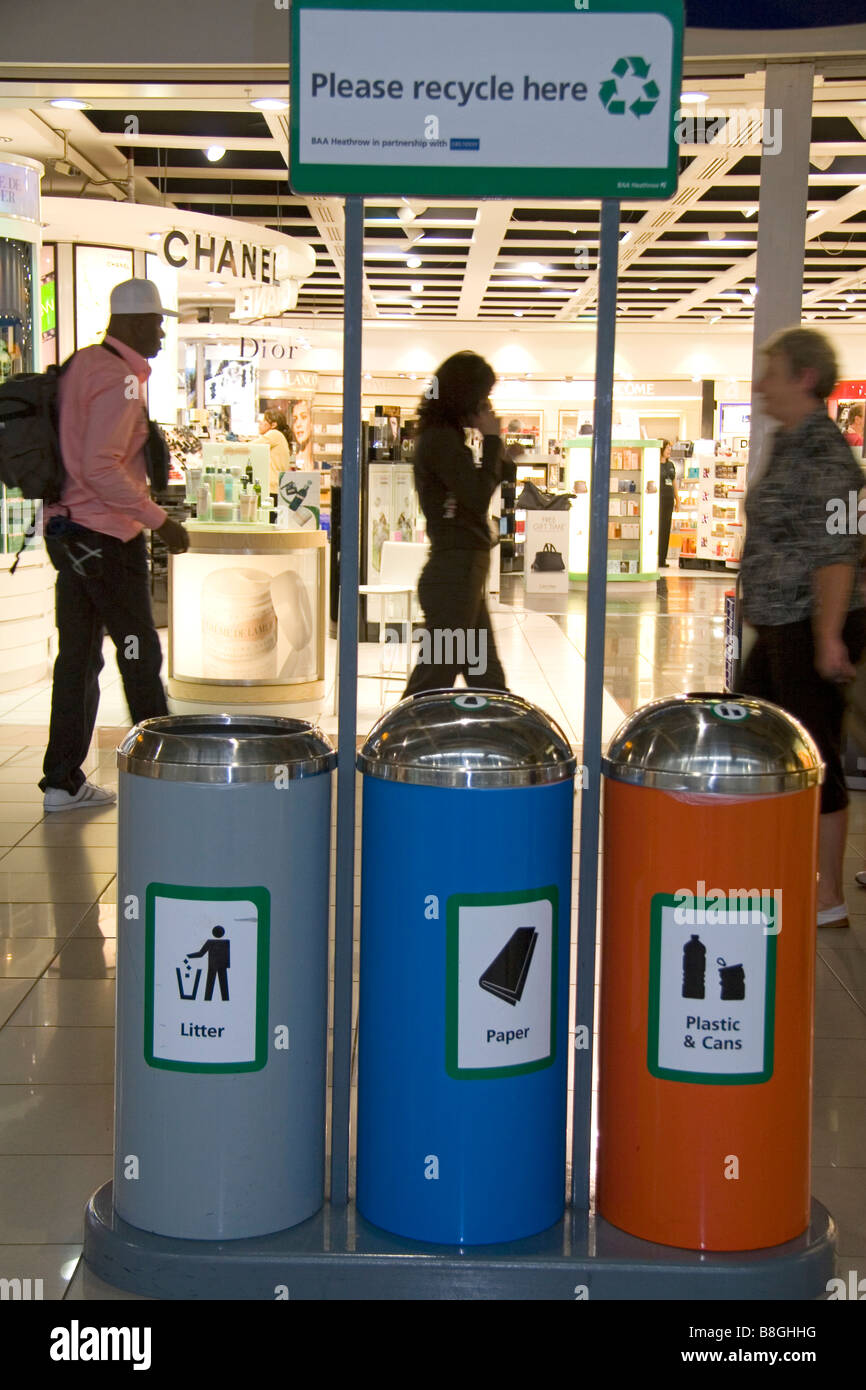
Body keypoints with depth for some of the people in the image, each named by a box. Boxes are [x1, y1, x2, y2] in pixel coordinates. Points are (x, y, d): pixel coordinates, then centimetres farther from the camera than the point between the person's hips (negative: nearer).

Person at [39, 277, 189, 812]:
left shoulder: (84, 363, 13)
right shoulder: (120, 377, -15)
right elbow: (101, 466, -23)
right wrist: (160, 519, -20)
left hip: (69, 529, 9)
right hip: (107, 535, -9)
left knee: (78, 656, 11)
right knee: (141, 653, 0)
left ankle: (63, 781, 14)